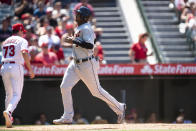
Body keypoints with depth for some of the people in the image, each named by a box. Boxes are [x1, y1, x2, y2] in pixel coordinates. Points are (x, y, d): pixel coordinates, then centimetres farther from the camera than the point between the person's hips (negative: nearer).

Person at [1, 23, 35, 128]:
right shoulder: (22, 40, 2)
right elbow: (24, 53, -16)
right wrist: (30, 69, -17)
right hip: (16, 67, -6)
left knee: (9, 94, 17)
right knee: (17, 95, -7)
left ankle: (8, 118, 13)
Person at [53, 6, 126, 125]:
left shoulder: (86, 29, -18)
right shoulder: (79, 28, 11)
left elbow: (90, 45, -31)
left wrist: (74, 41, -27)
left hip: (87, 65, -9)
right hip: (75, 64, 9)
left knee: (97, 91, 1)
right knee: (65, 87, -1)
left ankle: (119, 108, 19)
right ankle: (67, 117, 4)